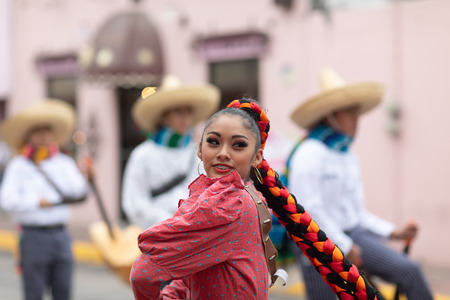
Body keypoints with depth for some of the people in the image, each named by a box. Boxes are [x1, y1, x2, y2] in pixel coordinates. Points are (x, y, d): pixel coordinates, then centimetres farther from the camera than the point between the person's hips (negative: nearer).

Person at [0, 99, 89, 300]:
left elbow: (78, 193, -2)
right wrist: (37, 202, -17)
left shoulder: (65, 163, 11)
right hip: (34, 236, -3)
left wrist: (89, 178, -19)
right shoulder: (18, 166, 1)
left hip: (61, 234, 4)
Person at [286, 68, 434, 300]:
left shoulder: (349, 157, 13)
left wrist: (394, 232, 6)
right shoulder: (309, 153, -12)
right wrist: (344, 247, -16)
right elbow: (309, 208, -19)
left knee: (409, 270, -13)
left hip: (351, 234, 7)